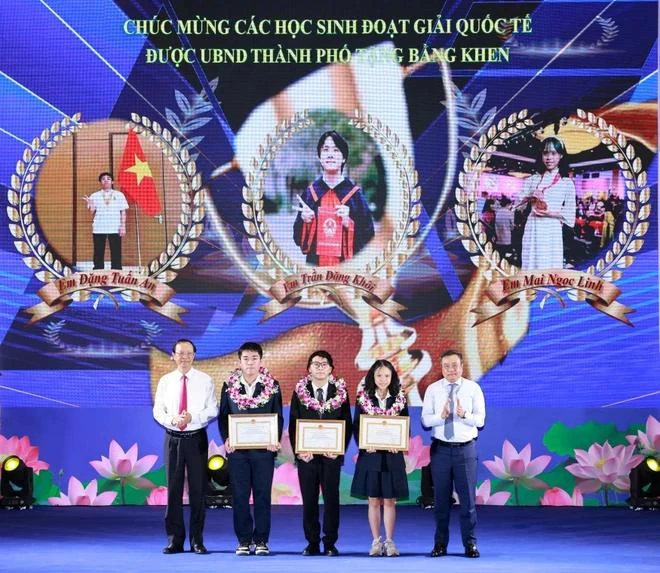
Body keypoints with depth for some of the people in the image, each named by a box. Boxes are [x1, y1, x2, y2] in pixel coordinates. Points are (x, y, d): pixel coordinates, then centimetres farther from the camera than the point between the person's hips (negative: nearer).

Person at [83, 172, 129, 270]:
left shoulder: (119, 195, 6)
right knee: (98, 254, 2)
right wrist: (89, 203, -16)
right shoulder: (94, 196, 7)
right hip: (99, 229, 0)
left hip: (115, 229, 0)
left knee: (116, 254, 0)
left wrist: (123, 226, -2)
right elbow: (92, 212, 2)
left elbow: (123, 212, 5)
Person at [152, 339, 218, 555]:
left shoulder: (205, 381, 2)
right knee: (173, 488, 4)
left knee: (198, 489, 3)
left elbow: (213, 409, -2)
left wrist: (193, 417, -19)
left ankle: (197, 540, 11)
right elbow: (158, 410, 5)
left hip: (197, 438, -1)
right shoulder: (166, 381, 6)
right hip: (173, 438, 1)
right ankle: (174, 539, 11)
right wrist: (172, 420, -16)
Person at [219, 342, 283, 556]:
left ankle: (261, 540, 9)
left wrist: (276, 440, -10)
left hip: (264, 448, -1)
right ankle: (244, 540, 9)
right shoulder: (229, 386, 6)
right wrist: (226, 438, -8)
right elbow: (223, 415, 7)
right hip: (237, 448, 1)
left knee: (262, 495, 2)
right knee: (240, 495, 2)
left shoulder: (272, 386, 4)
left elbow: (278, 416, 5)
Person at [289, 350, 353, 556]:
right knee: (309, 499, 4)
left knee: (331, 498, 1)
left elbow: (347, 424, 3)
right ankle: (312, 543, 10)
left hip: (331, 454, 0)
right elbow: (293, 424, 4)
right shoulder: (300, 392, 5)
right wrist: (298, 450, -8)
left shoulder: (340, 392, 5)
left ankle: (330, 543, 7)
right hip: (306, 454, 1)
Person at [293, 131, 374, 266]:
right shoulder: (310, 192, 7)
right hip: (315, 264, 2)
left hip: (346, 265, -2)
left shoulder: (354, 193, 1)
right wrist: (305, 221, -8)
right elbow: (298, 238, 10)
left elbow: (368, 236, 1)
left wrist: (349, 223, -14)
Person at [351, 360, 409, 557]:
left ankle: (389, 541, 7)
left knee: (389, 500, 2)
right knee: (373, 500, 4)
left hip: (392, 455, 0)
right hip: (370, 454, 0)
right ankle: (376, 541, 11)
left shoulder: (399, 398, 5)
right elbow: (356, 426, 2)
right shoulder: (363, 398, 4)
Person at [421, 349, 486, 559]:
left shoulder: (473, 388, 1)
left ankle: (470, 544, 11)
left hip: (465, 448, -1)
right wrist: (441, 416, -21)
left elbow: (480, 419, -3)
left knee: (468, 498, 1)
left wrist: (465, 415, -22)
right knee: (441, 498, 7)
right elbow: (425, 420, -1)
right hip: (440, 448, 1)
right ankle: (440, 543, 16)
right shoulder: (433, 390, 4)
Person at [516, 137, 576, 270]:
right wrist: (529, 198, -9)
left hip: (552, 233, -2)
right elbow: (516, 205, 9)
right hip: (532, 230, 2)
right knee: (531, 268, 2)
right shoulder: (532, 180, 10)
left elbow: (569, 216, 2)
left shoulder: (567, 183, 3)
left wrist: (550, 213, -13)